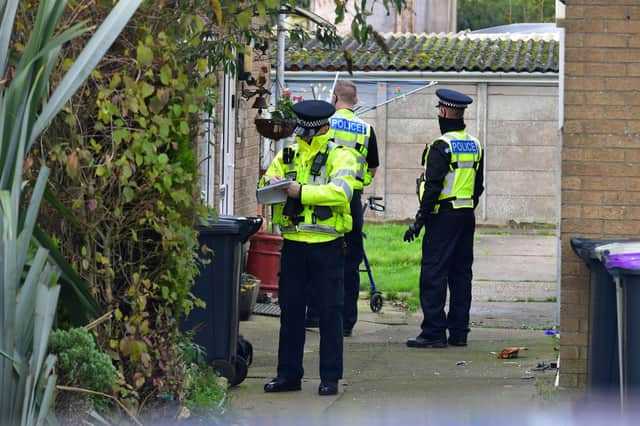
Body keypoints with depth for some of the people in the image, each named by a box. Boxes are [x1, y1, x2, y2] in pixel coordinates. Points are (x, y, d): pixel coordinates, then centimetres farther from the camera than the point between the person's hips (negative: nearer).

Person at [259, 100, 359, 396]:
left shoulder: (339, 157, -3)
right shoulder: (287, 155, 13)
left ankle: (330, 377, 7)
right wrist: (272, 183, -13)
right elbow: (264, 190, 11)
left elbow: (341, 191, -19)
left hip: (327, 246, -5)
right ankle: (288, 374, 16)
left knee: (330, 311, 1)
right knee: (290, 310, 8)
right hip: (293, 244, 5)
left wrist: (301, 191, -25)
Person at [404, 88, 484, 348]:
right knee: (461, 274, 11)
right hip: (467, 217, 8)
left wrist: (419, 220, -14)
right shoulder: (475, 145, 12)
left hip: (443, 217, -8)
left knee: (433, 275, -6)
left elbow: (433, 187, -18)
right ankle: (459, 332, 12)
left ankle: (433, 333, -9)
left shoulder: (441, 146, -13)